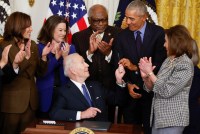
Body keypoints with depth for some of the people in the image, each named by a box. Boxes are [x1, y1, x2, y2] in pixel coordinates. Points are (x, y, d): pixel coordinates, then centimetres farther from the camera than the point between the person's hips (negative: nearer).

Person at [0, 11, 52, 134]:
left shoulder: (32, 45, 7)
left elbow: (39, 72, 7)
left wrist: (44, 56, -8)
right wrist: (15, 64, -34)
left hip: (30, 100, 5)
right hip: (13, 101, -5)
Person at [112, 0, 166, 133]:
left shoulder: (158, 33, -7)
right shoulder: (121, 36, 1)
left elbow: (161, 63, -12)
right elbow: (117, 65, 0)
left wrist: (135, 67, -22)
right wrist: (128, 84, -14)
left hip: (152, 91, -2)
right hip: (130, 92, 2)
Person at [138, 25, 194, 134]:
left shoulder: (185, 65, -14)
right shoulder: (168, 60, 9)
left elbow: (166, 91, -20)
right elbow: (152, 88, 11)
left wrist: (150, 72, -15)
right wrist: (145, 77, -7)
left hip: (172, 120, -7)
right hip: (158, 117, 7)